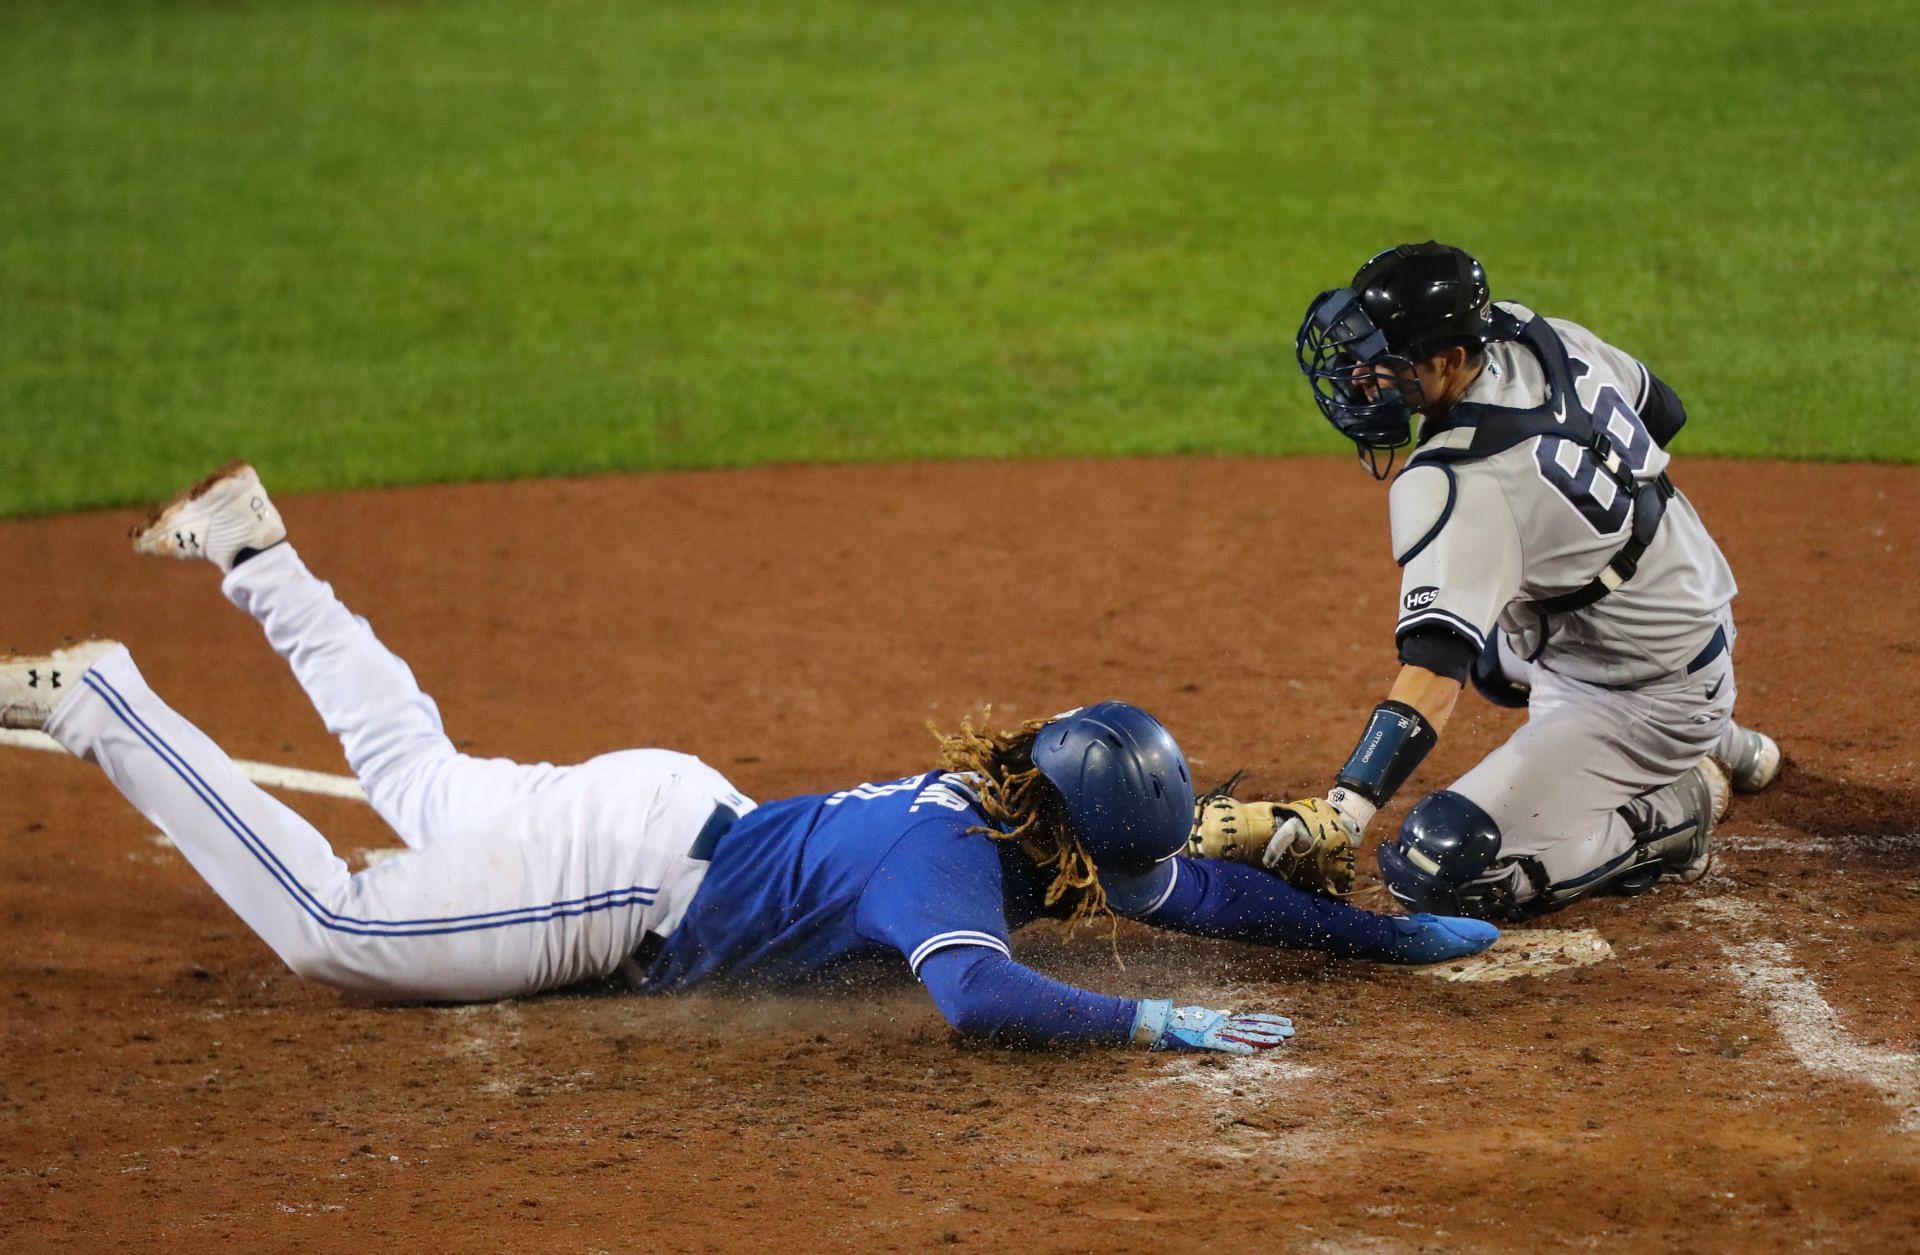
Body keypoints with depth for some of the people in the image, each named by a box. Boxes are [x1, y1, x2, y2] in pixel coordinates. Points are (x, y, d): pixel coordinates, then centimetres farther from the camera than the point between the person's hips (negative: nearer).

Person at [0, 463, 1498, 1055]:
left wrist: (1402, 934, 1)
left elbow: (1189, 888, 4)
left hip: (671, 804, 9)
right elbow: (978, 999, -51)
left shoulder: (1019, 807, -6)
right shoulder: (951, 862, -31)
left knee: (419, 777, 30)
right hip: (622, 877, -9)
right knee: (324, 923, -6)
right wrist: (1159, 1024, -48)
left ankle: (259, 556, 39)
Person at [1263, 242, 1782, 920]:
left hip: (1646, 698, -10)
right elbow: (1661, 412, 11)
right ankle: (1716, 744, 39)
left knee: (1434, 867, -17)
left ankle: (1677, 810, -1)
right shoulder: (1541, 337, -9)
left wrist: (1345, 806, -49)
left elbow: (1434, 671, -42)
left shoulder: (1454, 485, -33)